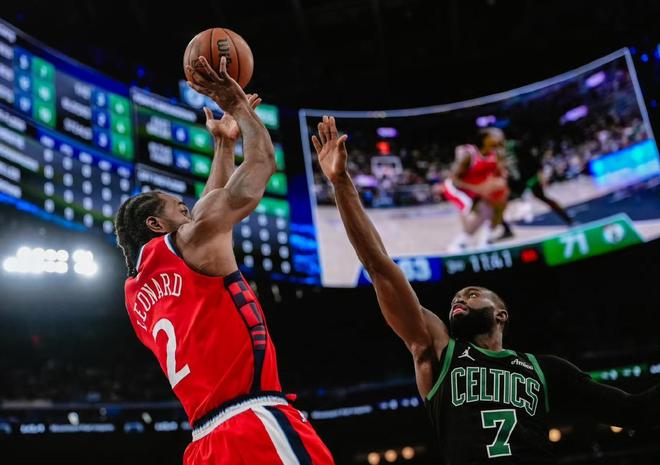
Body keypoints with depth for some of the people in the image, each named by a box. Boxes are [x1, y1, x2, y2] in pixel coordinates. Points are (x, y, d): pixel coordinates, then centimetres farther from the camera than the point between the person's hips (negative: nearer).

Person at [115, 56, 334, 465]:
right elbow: (262, 164, 7)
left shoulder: (138, 291, 24)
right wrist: (238, 104, 22)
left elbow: (213, 206, 36)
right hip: (256, 428, -9)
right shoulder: (189, 243, 3)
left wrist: (225, 143, 41)